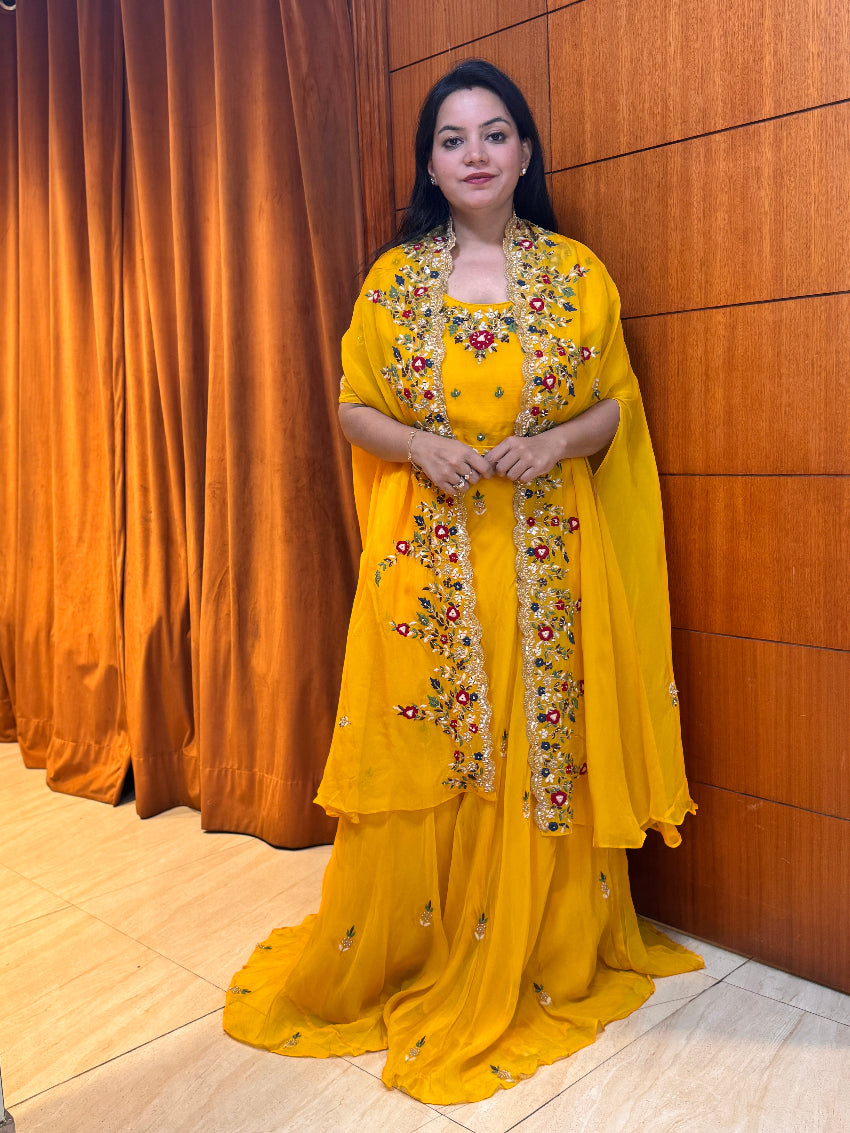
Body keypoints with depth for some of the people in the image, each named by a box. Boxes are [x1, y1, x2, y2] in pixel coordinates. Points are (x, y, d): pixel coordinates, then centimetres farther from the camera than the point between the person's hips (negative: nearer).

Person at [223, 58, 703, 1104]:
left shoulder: (576, 273, 4)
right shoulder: (393, 278, 5)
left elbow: (616, 403, 8)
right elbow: (355, 407, 8)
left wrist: (555, 442, -12)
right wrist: (423, 447, -11)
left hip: (548, 557, 0)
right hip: (427, 557, 0)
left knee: (543, 752, 6)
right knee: (415, 763, 6)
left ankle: (544, 961, 28)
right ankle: (396, 957, 29)